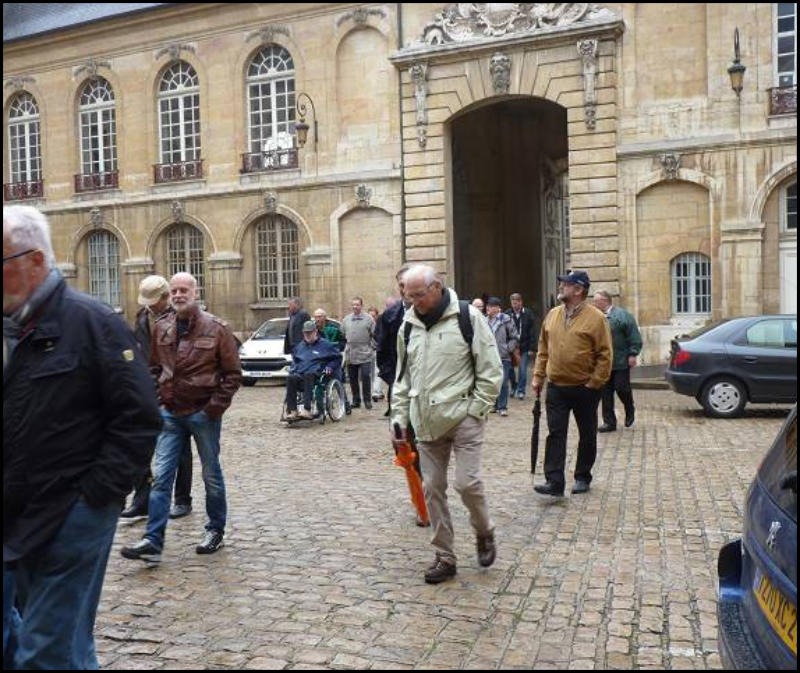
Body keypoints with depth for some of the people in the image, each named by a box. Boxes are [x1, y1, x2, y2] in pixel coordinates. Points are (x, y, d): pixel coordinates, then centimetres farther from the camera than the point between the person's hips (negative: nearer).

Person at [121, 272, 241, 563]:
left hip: (203, 413, -3)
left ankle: (216, 530, 27)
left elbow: (232, 373, -6)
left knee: (211, 475, 10)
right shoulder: (161, 329, 5)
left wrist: (216, 406, -13)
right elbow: (154, 367, 16)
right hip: (170, 413, 3)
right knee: (161, 476, -1)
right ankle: (153, 541, 2)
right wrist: (156, 399, 5)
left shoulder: (216, 329, -7)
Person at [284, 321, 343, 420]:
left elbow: (338, 357, 14)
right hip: (300, 374, 4)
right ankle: (292, 411, -38)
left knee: (308, 376, -41)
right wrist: (293, 368, 19)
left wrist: (330, 367, -1)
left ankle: (307, 410, -49)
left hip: (315, 374, -4)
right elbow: (294, 359, 39)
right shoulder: (300, 346, 26)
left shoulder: (325, 344, 12)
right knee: (291, 379, -31)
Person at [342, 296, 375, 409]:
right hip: (350, 355, 4)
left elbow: (375, 334, 1)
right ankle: (356, 400, 19)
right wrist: (344, 348, 13)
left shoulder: (368, 319, -1)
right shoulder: (346, 319, 10)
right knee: (352, 378, 9)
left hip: (364, 355, -4)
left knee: (366, 377, -4)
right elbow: (342, 335, 16)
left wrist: (373, 346, -2)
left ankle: (367, 400, 8)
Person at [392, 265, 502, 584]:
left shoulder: (466, 316, -7)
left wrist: (475, 410, -10)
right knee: (432, 489, 7)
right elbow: (403, 376, 16)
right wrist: (399, 416, 10)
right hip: (426, 422, 5)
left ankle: (485, 533, 23)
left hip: (463, 417, -5)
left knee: (467, 482, -8)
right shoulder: (409, 324, 9)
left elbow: (490, 369, -6)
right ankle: (445, 557, 20)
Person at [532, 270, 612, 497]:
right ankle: (555, 482, -1)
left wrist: (594, 384, -13)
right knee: (555, 434, -2)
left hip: (584, 388, -3)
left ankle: (582, 478, 26)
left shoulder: (596, 318, -9)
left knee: (587, 435, 11)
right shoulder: (552, 314, 6)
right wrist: (538, 376, 6)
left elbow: (604, 355, -10)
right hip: (556, 387, 4)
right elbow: (543, 349, 12)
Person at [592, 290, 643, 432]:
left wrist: (632, 354, -13)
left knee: (622, 388, 0)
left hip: (621, 362, -5)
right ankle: (609, 422, 12)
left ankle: (630, 411, 30)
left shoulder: (622, 315, -8)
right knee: (606, 393, 5)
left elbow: (634, 337, -9)